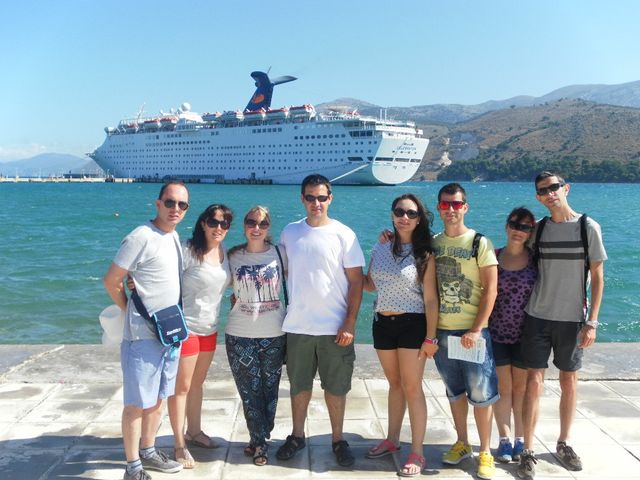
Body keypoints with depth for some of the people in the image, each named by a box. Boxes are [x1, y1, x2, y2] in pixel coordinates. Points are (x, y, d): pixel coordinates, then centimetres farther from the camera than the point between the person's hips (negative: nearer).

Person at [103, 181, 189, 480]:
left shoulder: (174, 237, 10)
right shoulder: (141, 238, -15)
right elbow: (111, 281, -13)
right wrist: (133, 312, -3)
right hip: (143, 335, -8)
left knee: (157, 399, 18)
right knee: (137, 404, 2)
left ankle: (148, 453, 33)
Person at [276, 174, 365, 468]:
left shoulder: (343, 234, -5)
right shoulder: (289, 232, 5)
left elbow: (356, 282, -5)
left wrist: (350, 323, -11)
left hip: (335, 328, -2)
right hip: (297, 326, 3)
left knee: (336, 388, 8)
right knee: (299, 385, 14)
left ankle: (338, 440, 24)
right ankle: (297, 436, 31)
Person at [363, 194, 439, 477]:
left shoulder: (424, 254, -9)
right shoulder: (380, 248, 4)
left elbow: (430, 299, -10)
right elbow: (370, 285, 14)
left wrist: (430, 338, -13)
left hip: (412, 325, -5)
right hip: (383, 323, 5)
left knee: (412, 388, 0)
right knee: (395, 384, 18)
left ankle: (417, 454, 10)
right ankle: (392, 440, 32)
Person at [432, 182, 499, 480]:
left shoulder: (480, 243, -6)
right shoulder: (432, 243, 6)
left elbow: (490, 289, -10)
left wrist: (476, 330, -15)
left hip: (472, 331, -4)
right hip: (442, 330, 4)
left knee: (480, 393, 2)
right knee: (454, 391, 14)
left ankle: (485, 452, 16)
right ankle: (462, 444, 29)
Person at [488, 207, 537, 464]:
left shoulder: (535, 258, -2)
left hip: (526, 333, 0)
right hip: (497, 332, 0)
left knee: (521, 387, 10)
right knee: (502, 387, 7)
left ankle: (521, 439, 22)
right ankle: (504, 439, 19)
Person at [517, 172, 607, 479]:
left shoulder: (588, 227, -5)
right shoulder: (538, 228, 2)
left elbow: (597, 277, -4)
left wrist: (592, 322, -8)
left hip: (573, 319, -1)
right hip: (538, 316, 1)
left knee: (569, 382, 10)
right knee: (534, 382, -1)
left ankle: (563, 444, 28)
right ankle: (528, 451, 7)